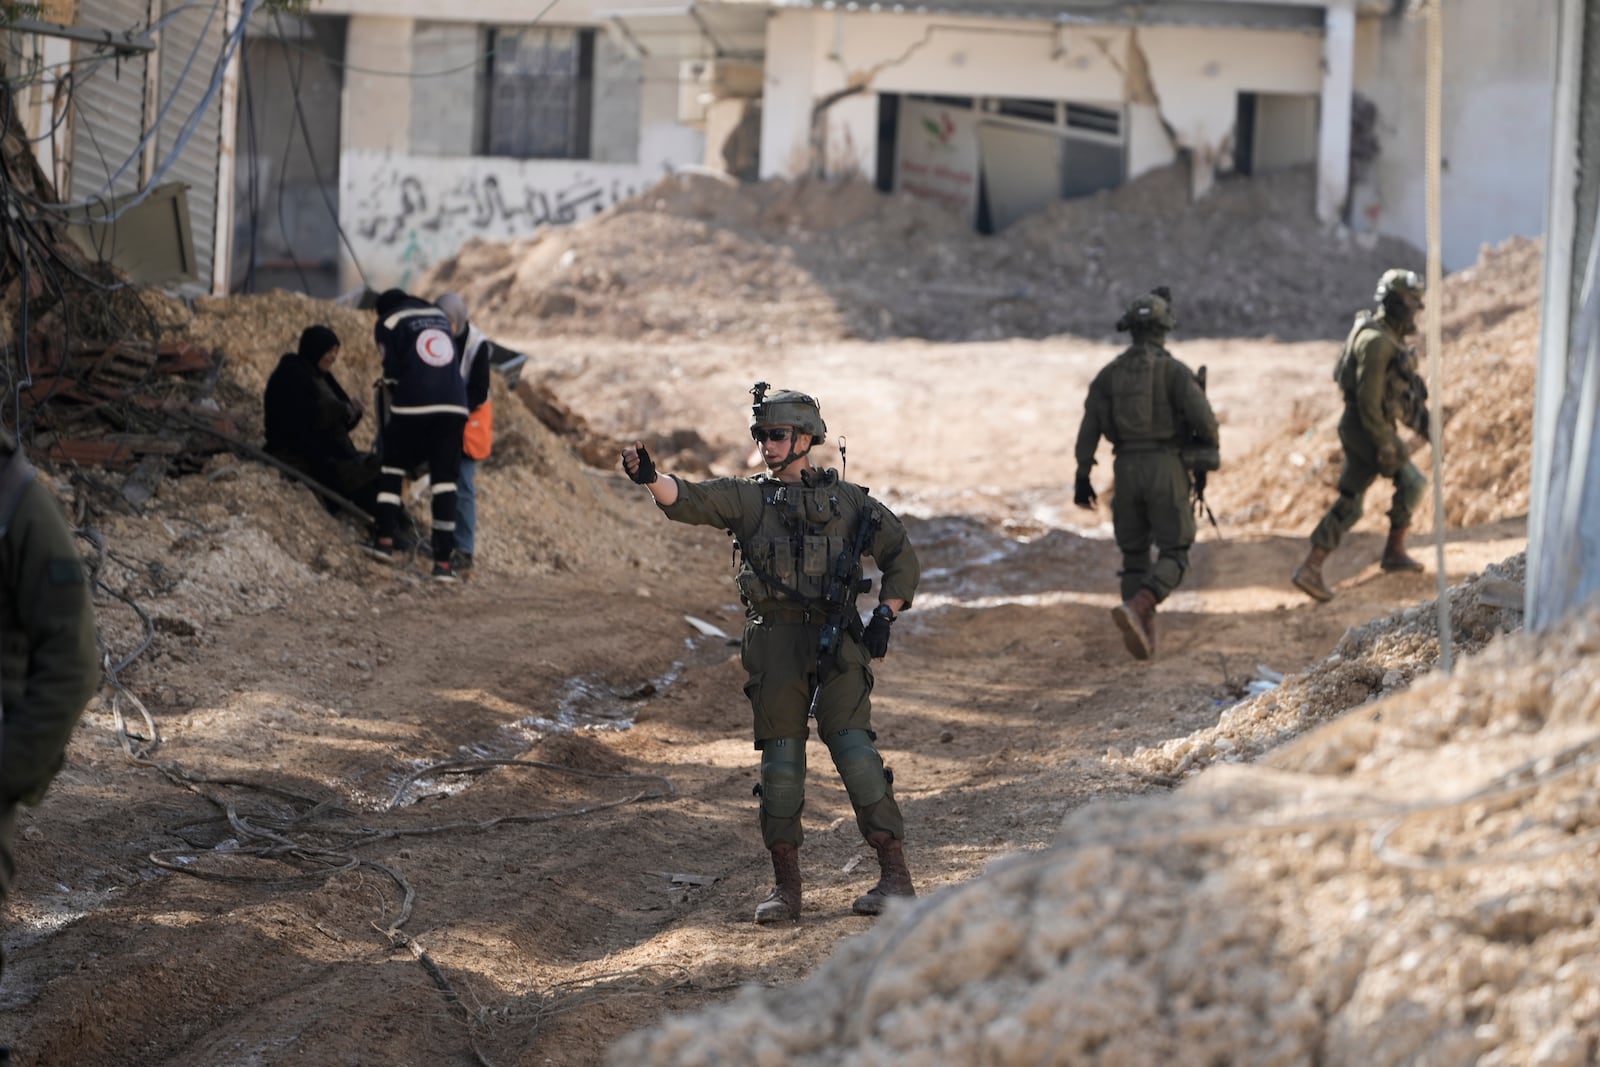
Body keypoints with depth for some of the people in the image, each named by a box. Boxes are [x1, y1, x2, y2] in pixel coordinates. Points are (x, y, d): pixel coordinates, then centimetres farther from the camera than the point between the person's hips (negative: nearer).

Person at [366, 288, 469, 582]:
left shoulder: (388, 323, 9)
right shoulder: (439, 316, 23)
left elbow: (392, 373, 4)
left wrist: (390, 414, 17)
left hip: (413, 405, -3)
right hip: (453, 407, 3)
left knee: (392, 467, 16)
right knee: (444, 479, 4)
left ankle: (385, 539, 5)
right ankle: (443, 561, -1)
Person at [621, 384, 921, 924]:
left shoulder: (848, 500, 10)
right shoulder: (748, 499, 11)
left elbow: (902, 556, 15)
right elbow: (690, 499, -6)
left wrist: (885, 616, 2)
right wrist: (650, 477, -26)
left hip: (836, 641, -2)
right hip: (774, 642, 2)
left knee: (853, 747, -11)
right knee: (780, 759, 2)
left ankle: (895, 875, -10)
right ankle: (785, 886, 10)